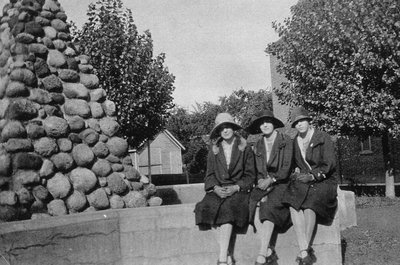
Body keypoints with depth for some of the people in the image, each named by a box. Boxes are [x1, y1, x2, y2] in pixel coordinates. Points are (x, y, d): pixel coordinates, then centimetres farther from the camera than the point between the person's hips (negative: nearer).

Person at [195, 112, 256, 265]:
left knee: (228, 208, -33)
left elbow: (250, 175, 4)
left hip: (239, 190, -2)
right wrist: (216, 187, -10)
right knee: (207, 206, -29)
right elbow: (210, 175, 11)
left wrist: (236, 187, -13)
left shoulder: (245, 149, 8)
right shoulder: (214, 151, 15)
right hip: (218, 190, 2)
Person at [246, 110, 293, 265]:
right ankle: (269, 252, -22)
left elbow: (286, 168, -7)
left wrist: (271, 180, -16)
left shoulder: (285, 141, -2)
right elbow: (258, 171, 13)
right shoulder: (258, 146, 13)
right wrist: (261, 181, -7)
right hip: (264, 184, 4)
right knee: (253, 205, -25)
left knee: (269, 207, -30)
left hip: (282, 183, -4)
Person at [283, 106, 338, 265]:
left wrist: (312, 176, -18)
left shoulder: (323, 139, 0)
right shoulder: (295, 142, 14)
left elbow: (330, 165, -6)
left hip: (322, 181, -3)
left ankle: (304, 251, -28)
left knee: (309, 205, -34)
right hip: (303, 181, 3)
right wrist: (296, 172, 0)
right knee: (294, 204, -30)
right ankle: (305, 252, -34)